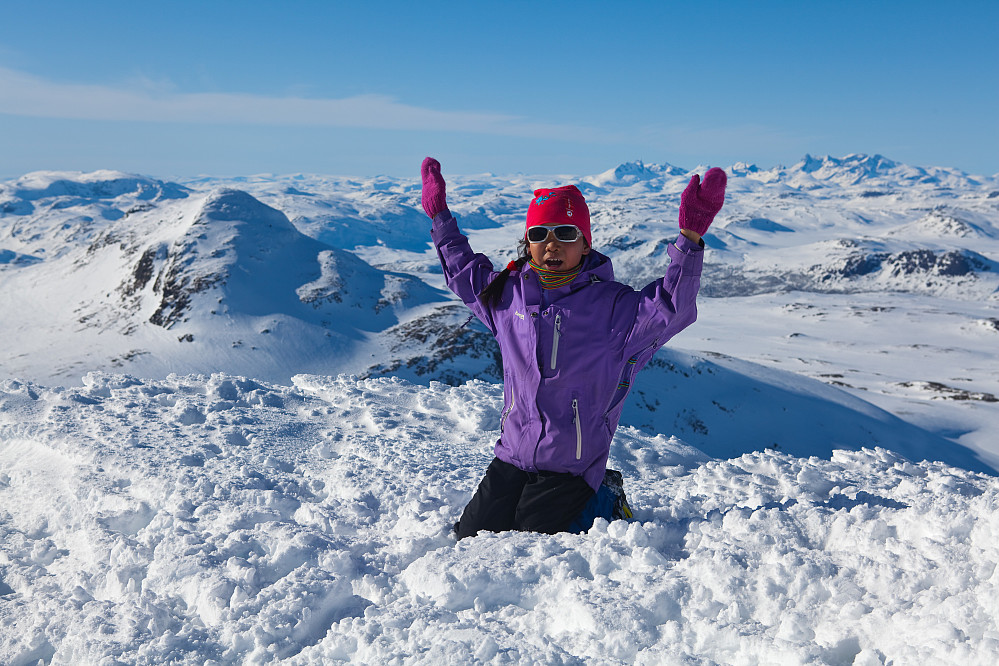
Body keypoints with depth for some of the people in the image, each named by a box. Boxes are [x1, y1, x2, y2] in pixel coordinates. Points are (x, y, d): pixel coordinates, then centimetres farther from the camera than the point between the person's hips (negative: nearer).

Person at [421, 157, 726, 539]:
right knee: (471, 541, 6)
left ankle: (600, 505, 23)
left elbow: (671, 308, -25)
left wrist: (689, 238, -36)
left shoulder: (613, 305, -10)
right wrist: (440, 214, 19)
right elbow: (462, 273, 20)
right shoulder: (509, 293, 1)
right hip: (511, 457, 5)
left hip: (571, 468, -4)